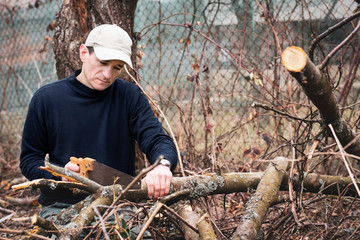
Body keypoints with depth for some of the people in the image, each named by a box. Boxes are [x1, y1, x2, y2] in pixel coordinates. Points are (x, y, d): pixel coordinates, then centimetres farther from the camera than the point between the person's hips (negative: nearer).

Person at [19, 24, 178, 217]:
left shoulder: (129, 96, 4)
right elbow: (29, 159, 9)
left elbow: (157, 140, -8)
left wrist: (162, 165, -32)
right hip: (62, 206, 0)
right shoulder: (46, 98, 3)